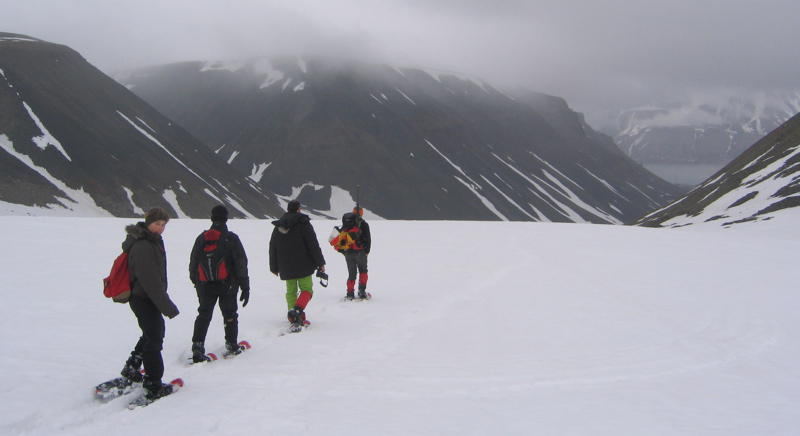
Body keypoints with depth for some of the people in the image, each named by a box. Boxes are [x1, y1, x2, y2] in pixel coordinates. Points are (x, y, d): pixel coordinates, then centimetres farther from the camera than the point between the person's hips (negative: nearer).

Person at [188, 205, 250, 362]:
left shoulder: (201, 238, 5)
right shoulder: (231, 238, -7)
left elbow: (193, 262, 12)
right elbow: (241, 264, -8)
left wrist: (195, 281, 25)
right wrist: (245, 287, -4)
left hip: (205, 286, 3)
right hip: (227, 284, -3)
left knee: (204, 315, 10)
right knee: (229, 314, 11)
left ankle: (197, 347, 0)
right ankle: (232, 345, 17)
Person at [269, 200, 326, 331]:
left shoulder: (278, 226, 11)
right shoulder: (303, 223, -5)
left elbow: (272, 248, 16)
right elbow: (313, 244, -9)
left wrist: (274, 267, 25)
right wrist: (320, 263, -4)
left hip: (286, 267, 5)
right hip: (303, 265, -5)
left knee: (291, 291, 14)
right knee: (307, 289, 1)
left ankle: (295, 319, 10)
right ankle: (297, 310, -23)